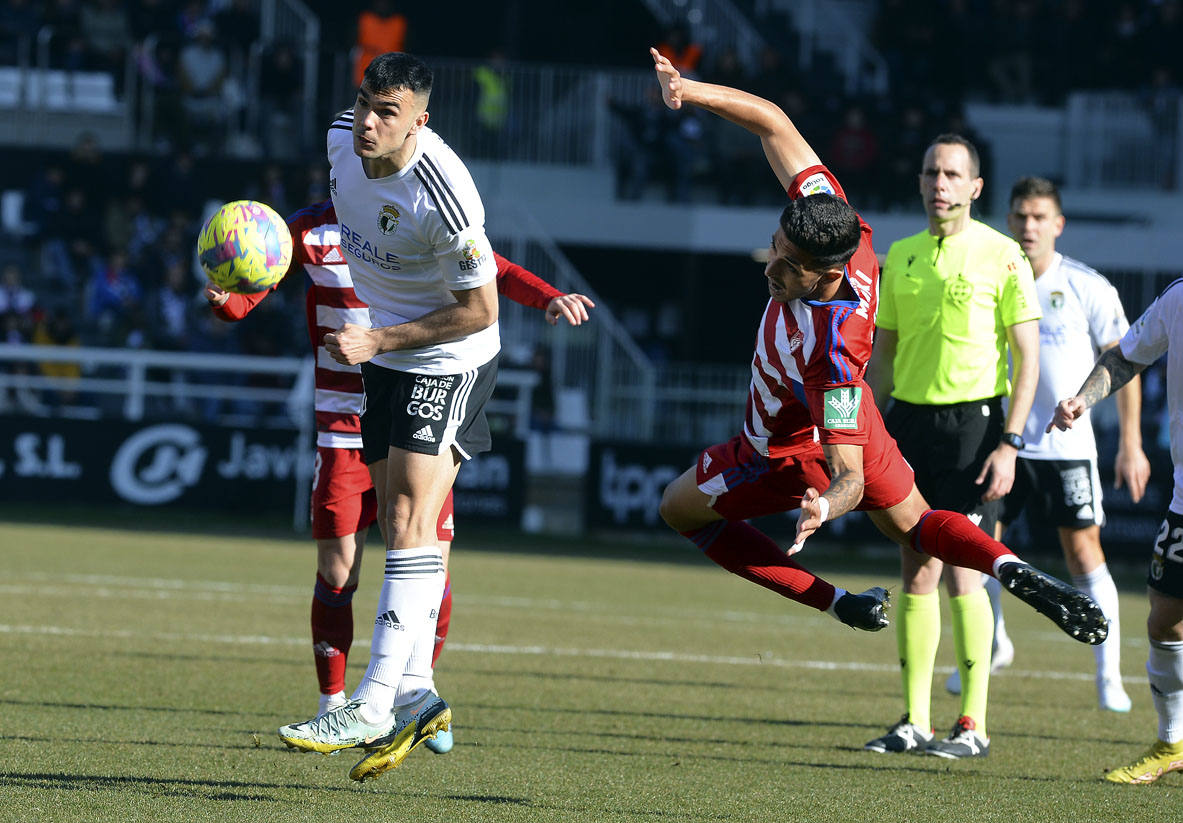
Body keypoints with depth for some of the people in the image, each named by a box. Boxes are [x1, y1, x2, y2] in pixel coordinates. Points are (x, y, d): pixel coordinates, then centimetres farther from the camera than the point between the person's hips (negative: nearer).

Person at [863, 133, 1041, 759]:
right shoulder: (901, 256, 12)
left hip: (973, 419, -5)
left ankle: (974, 725, -4)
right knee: (917, 573, 5)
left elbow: (1027, 357, -5)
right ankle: (914, 721, 10)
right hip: (910, 419, 5)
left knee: (960, 571, -9)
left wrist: (1009, 443, -12)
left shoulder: (1001, 255, -4)